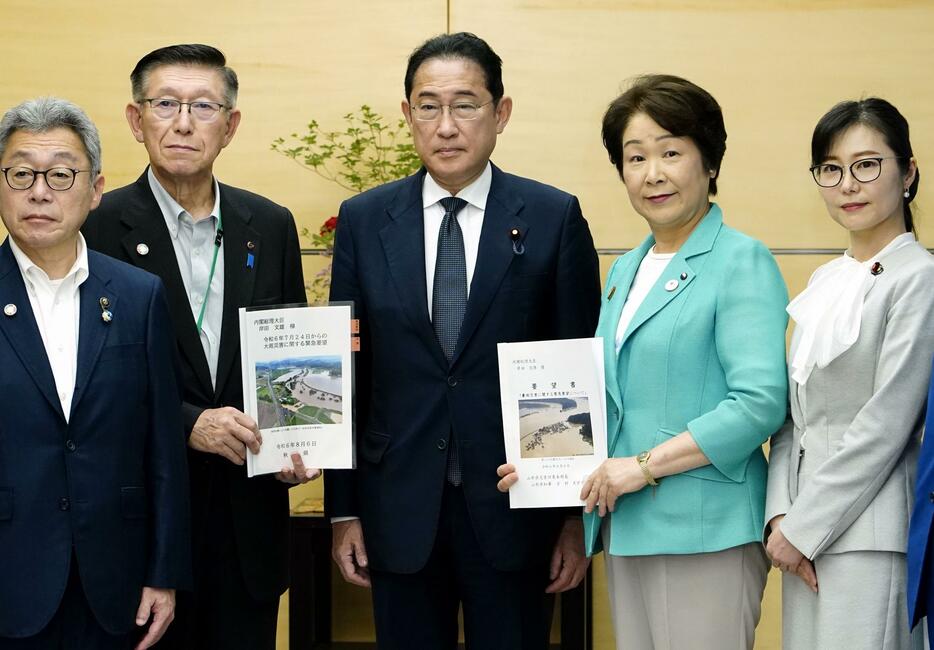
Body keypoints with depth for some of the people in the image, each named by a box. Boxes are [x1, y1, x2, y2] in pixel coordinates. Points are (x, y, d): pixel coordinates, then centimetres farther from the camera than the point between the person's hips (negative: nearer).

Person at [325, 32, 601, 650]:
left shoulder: (554, 218, -2)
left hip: (515, 506, -1)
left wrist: (579, 513, -2)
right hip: (400, 508, 2)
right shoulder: (363, 221, 4)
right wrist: (344, 510, 3)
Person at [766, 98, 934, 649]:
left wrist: (803, 527, -11)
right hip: (806, 535, 7)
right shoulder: (826, 281, 14)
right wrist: (781, 515, -1)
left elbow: (885, 424, -14)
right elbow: (795, 413, 12)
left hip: (869, 536, -7)